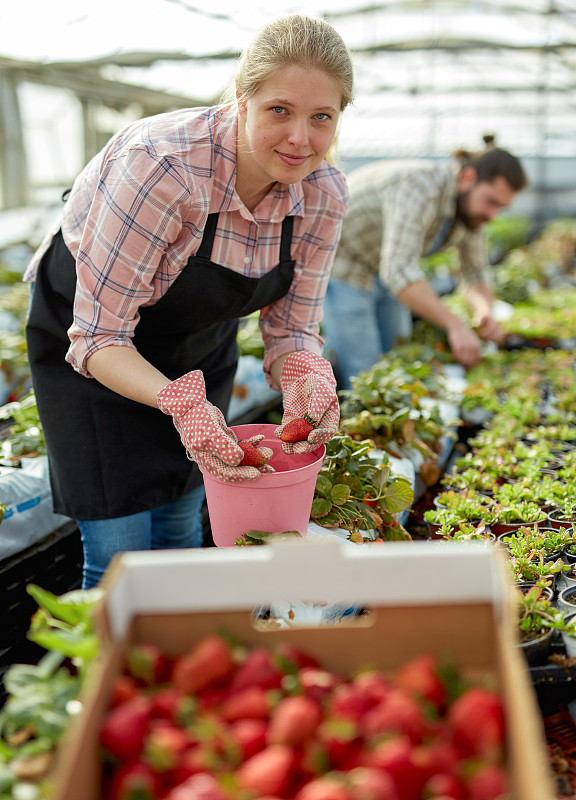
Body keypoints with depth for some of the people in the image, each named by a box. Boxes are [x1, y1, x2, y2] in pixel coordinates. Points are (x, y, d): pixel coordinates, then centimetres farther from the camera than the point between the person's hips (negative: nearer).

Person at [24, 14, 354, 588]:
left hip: (200, 341, 5)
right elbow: (97, 336, -30)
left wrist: (306, 378, -32)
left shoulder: (323, 195, -18)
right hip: (85, 328, -5)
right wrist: (181, 401, -47)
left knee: (180, 532, 12)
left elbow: (292, 329, -9)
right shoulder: (160, 164, -36)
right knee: (120, 555, -9)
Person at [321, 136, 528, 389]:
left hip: (382, 270, 8)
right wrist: (455, 325, -49)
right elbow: (399, 271, -44)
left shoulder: (471, 205, -8)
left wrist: (485, 311, -22)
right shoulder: (420, 187, -34)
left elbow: (475, 275, 1)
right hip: (340, 266, -8)